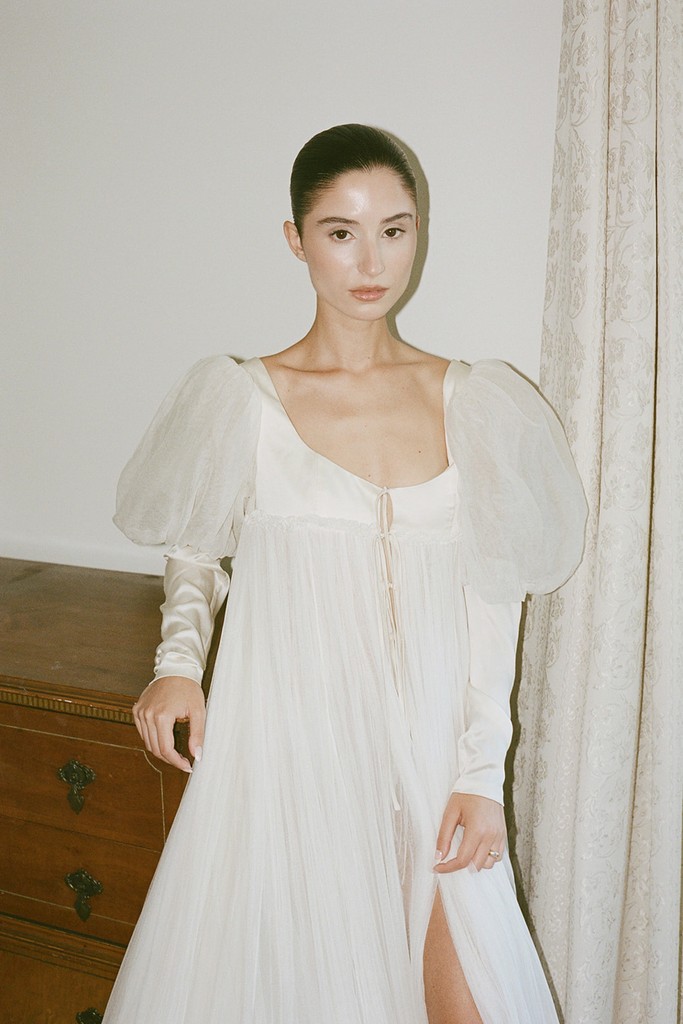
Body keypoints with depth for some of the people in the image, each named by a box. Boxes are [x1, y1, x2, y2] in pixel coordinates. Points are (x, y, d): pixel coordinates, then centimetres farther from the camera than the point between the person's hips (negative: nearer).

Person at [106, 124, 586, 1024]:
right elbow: (195, 553, 11)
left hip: (426, 750, 2)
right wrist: (178, 661, -7)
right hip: (289, 746, -1)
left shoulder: (466, 401, 1)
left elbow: (491, 604, 3)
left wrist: (482, 773, -1)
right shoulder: (243, 399, -5)